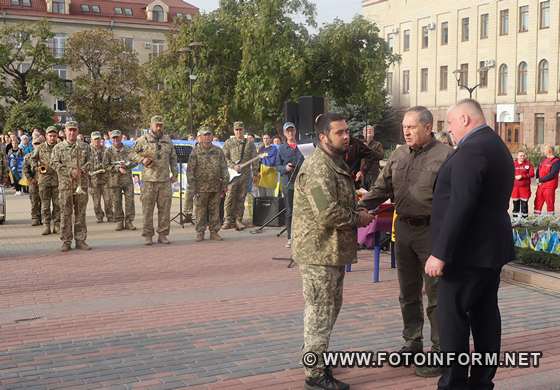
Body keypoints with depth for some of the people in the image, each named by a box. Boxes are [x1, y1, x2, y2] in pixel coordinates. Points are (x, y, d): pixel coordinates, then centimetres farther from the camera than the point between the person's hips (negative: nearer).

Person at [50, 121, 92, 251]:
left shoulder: (85, 146, 11)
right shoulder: (58, 147, 7)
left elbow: (89, 161, 6)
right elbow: (54, 163, -3)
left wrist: (81, 170, -15)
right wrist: (70, 172, -13)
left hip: (82, 184, 1)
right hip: (65, 184, -1)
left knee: (80, 213, 4)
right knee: (65, 214, -1)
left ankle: (80, 240, 11)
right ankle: (66, 242, 5)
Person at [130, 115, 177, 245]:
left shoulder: (167, 140, 13)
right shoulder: (143, 140, 2)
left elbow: (173, 158, 18)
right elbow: (132, 155, 7)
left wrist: (174, 173, 12)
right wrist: (142, 160, -11)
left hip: (165, 180, 3)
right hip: (150, 180, -3)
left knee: (165, 209, 4)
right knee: (148, 209, 0)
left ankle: (162, 234, 12)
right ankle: (147, 235, 7)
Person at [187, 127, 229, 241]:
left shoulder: (218, 151, 9)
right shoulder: (195, 152, 0)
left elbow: (224, 168, 11)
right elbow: (190, 171, -2)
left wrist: (225, 184, 4)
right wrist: (193, 187, -7)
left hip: (216, 188, 3)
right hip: (201, 188, -2)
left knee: (215, 210, 7)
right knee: (200, 211, 2)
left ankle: (214, 232, 15)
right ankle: (200, 233, 11)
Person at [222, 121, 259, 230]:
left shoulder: (250, 144, 11)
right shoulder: (228, 143, 7)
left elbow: (254, 160, 12)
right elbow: (224, 158, 2)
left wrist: (255, 174, 8)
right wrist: (233, 166, -12)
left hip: (245, 175, 2)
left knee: (241, 198, 5)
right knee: (230, 197, -9)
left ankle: (238, 220, 10)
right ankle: (227, 220, -6)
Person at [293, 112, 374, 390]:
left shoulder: (337, 163, 14)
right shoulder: (317, 168, -20)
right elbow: (328, 213, -28)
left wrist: (357, 213, 7)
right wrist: (358, 219, -14)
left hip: (333, 250, 10)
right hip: (319, 251, -10)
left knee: (330, 307, 21)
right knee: (320, 310, -3)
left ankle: (314, 355, 36)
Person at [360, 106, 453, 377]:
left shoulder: (445, 155, -10)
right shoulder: (398, 155, 9)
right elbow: (381, 189, 10)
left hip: (432, 230, -6)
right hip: (403, 228, 6)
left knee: (436, 294, 1)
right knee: (408, 293, 16)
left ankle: (440, 352, 12)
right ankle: (412, 344, 32)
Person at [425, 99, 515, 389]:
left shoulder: (471, 150, -18)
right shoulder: (497, 147, 15)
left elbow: (460, 206, -25)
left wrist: (441, 253, -23)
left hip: (468, 251, -10)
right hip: (491, 248, 10)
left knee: (453, 321, -4)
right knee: (485, 317, 14)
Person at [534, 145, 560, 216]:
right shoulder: (544, 159, 14)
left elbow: (552, 175, -17)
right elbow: (538, 169, 16)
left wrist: (541, 180, -15)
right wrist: (537, 178, -2)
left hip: (549, 186, -7)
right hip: (540, 185, 7)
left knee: (549, 202, -1)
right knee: (538, 202, 8)